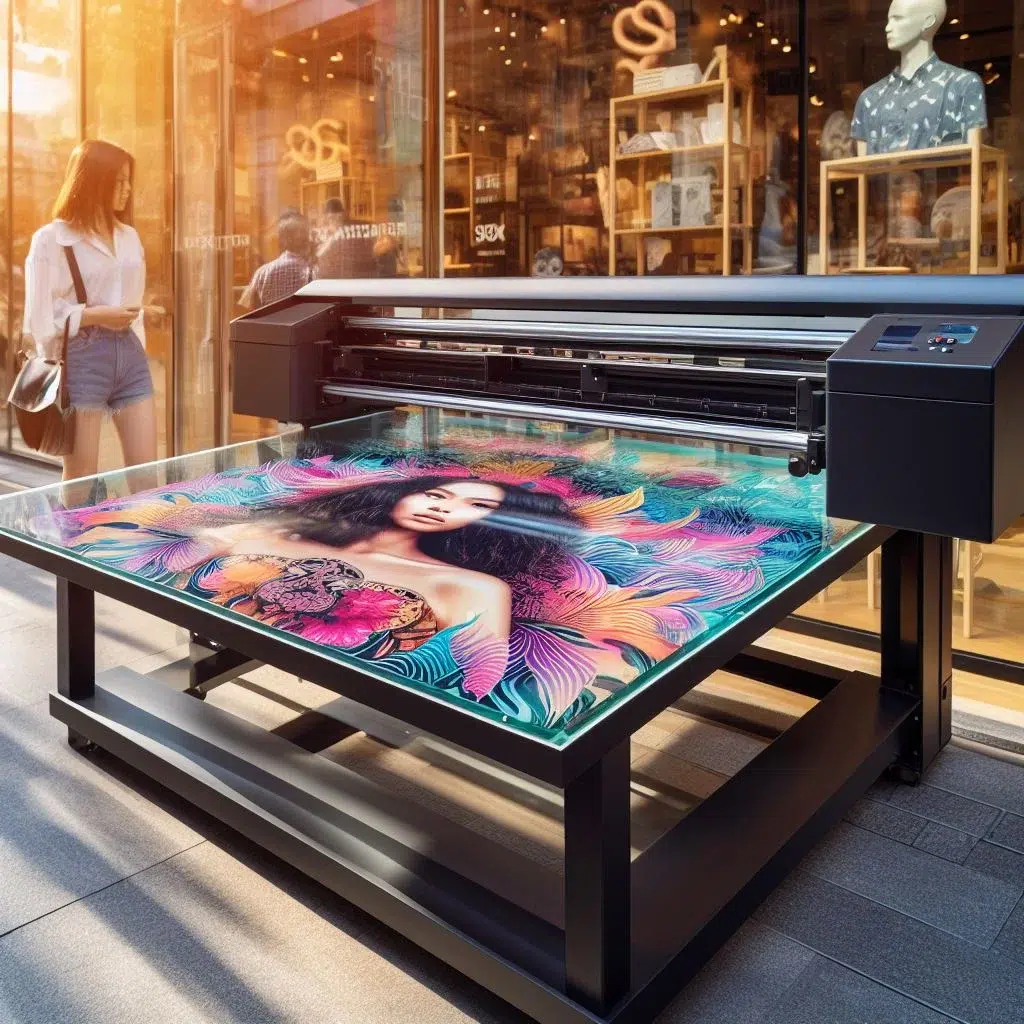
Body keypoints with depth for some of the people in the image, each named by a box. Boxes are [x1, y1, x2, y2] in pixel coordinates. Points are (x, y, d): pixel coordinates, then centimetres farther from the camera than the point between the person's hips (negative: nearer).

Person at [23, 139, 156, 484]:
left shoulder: (129, 236, 14)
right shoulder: (51, 240, -4)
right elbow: (39, 318, -6)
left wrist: (137, 353, 13)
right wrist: (95, 315, -14)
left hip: (129, 354, 5)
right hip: (82, 359, -5)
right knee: (81, 482, 2)